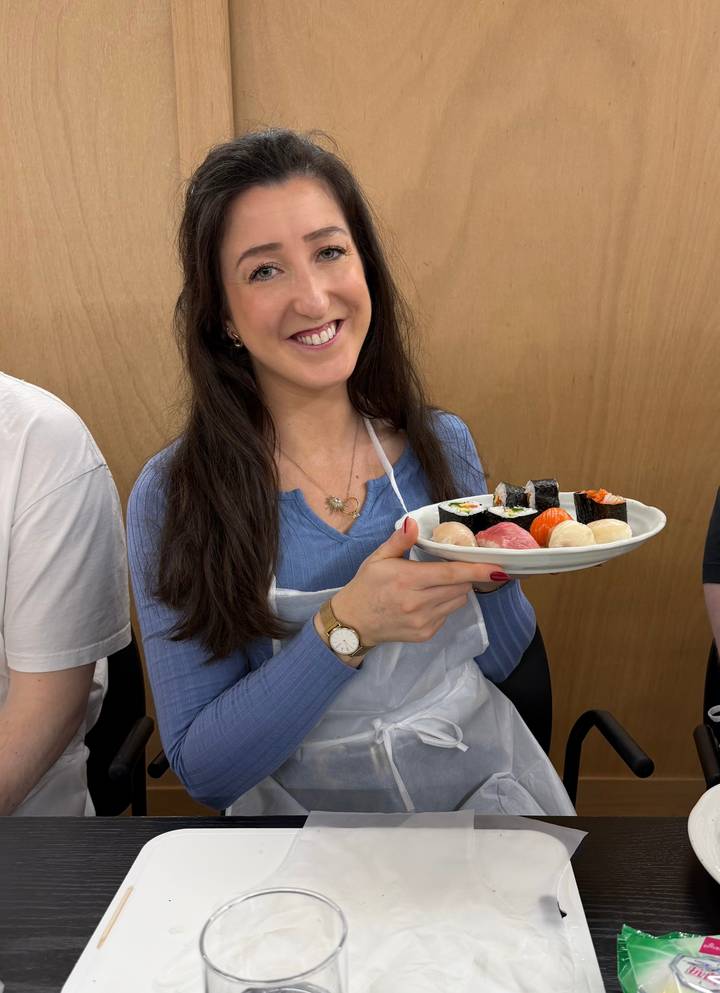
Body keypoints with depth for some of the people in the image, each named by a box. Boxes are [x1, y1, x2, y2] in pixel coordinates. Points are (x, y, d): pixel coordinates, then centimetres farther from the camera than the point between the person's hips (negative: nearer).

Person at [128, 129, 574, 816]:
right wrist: (346, 629, -26)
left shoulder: (442, 444, -4)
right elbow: (202, 771, -13)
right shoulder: (171, 498, -13)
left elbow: (497, 661, 7)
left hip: (487, 785, 3)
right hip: (306, 808, -2)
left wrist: (496, 574, -14)